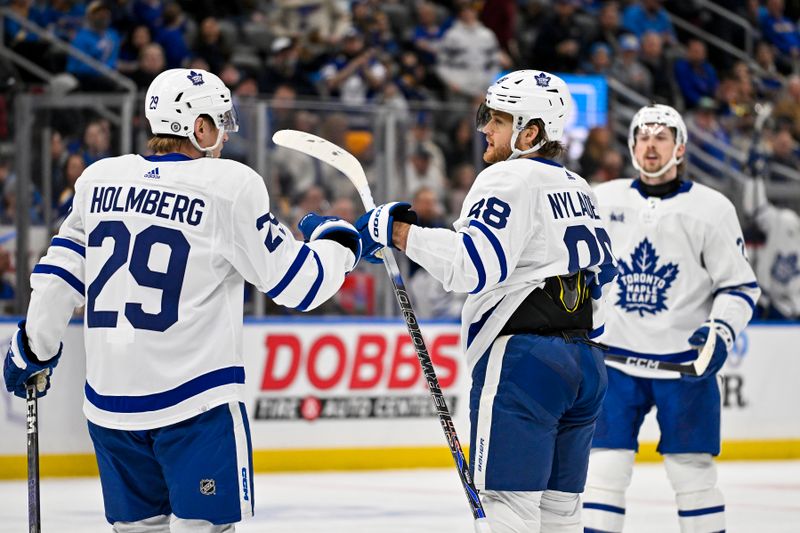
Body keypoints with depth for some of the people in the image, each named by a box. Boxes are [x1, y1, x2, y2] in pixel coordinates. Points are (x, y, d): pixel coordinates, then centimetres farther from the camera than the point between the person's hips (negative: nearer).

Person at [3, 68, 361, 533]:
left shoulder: (99, 178, 8)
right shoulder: (231, 185, -8)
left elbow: (59, 273, 13)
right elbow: (296, 281, -5)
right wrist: (338, 242, 14)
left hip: (110, 402, 6)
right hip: (196, 401, -6)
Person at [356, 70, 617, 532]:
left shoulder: (510, 178, -9)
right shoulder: (579, 189, 20)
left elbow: (474, 264, -22)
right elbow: (603, 272, 24)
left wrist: (398, 231, -18)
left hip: (523, 360, -9)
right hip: (584, 363, 9)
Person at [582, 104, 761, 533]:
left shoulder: (711, 208, -1)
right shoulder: (603, 200, 7)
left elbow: (739, 285, 0)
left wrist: (722, 330, -16)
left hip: (686, 363, -2)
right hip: (617, 359, 2)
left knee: (692, 473, 0)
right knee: (604, 468, -2)